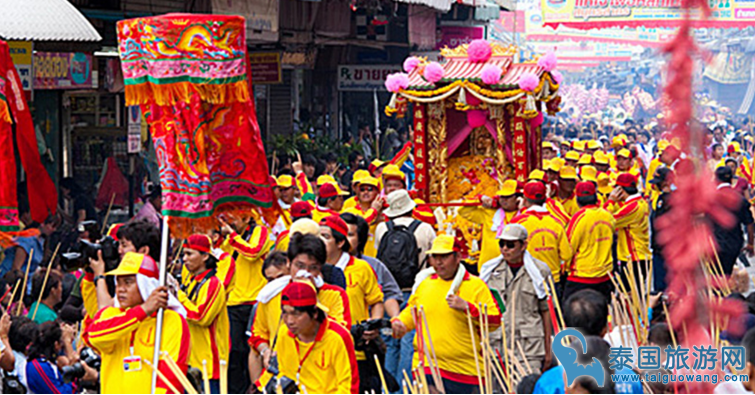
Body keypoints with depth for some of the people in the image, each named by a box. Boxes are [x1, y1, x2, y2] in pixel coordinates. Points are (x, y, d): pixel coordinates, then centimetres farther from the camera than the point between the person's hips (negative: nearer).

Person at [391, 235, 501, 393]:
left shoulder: (476, 286, -1)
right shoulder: (423, 283, 12)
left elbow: (495, 320, -7)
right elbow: (411, 312, 27)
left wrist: (467, 308, -19)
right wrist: (399, 322, 7)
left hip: (465, 368, -2)